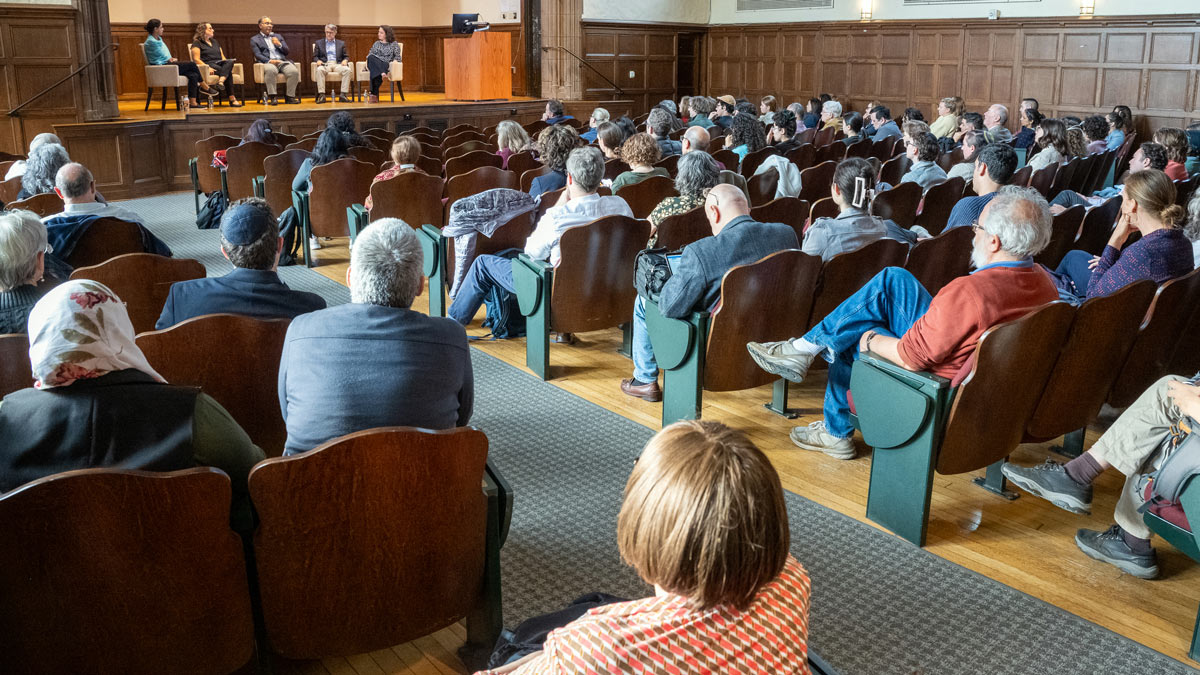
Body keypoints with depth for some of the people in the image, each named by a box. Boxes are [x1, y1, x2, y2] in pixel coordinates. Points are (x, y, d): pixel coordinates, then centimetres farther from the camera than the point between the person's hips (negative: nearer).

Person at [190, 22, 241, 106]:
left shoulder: (215, 41, 29)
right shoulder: (197, 43, 7)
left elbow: (222, 57, 24)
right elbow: (196, 59, -5)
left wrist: (228, 65, 2)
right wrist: (207, 67, -22)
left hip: (220, 64, 6)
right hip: (209, 64, -6)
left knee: (230, 61, -31)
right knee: (228, 72, -33)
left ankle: (220, 82, -52)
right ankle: (232, 98, -45)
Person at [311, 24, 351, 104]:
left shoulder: (341, 43, 23)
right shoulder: (319, 43, 21)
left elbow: (346, 56, 18)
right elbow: (315, 56, 14)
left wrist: (345, 60, -6)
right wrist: (318, 60, -9)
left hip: (338, 64, 1)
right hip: (325, 64, -1)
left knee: (347, 70, -33)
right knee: (319, 70, -38)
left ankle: (343, 94, -37)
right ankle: (321, 95, -41)